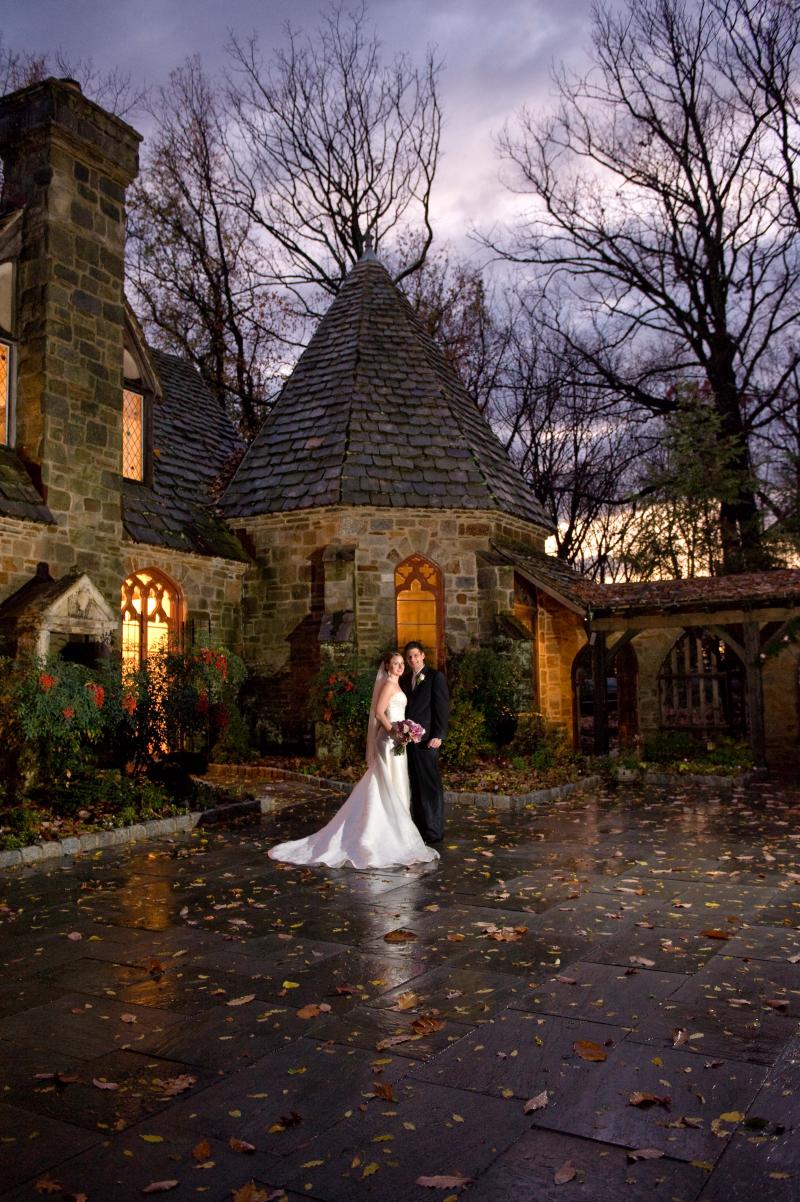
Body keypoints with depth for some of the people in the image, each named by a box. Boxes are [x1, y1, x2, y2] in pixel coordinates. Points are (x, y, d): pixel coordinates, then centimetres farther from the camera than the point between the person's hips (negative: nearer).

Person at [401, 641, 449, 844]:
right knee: (416, 786, 9)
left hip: (427, 739, -6)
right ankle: (419, 828, 16)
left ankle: (434, 831, 3)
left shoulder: (435, 677, -3)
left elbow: (442, 707, -7)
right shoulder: (405, 679, 15)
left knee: (430, 785, -3)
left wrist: (438, 736, -14)